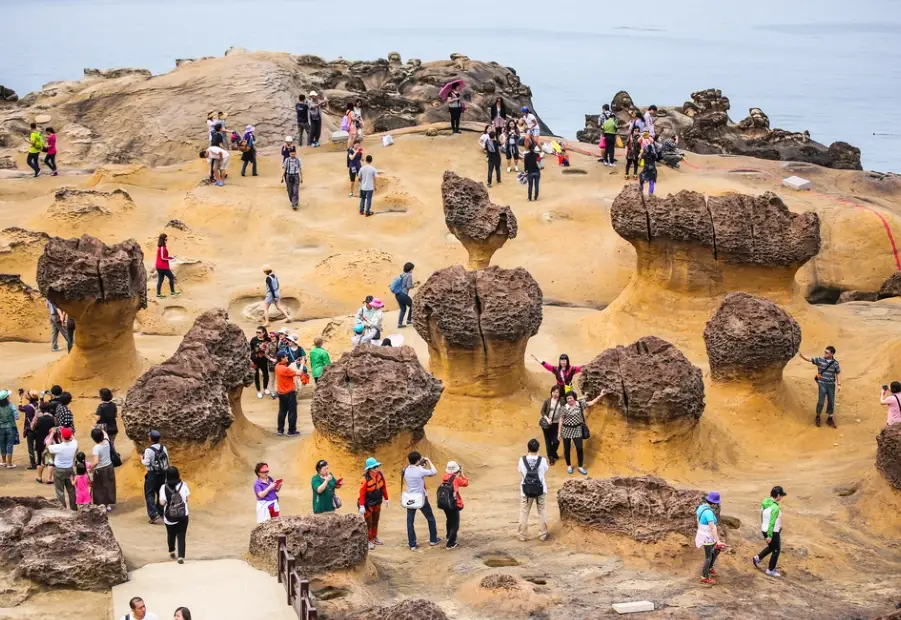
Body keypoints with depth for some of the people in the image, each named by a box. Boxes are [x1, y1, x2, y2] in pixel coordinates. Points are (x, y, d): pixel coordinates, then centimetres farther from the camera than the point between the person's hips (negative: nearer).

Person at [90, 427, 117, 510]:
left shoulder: (96, 448, -27)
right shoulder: (106, 442, -10)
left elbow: (96, 461, -34)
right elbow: (105, 434, 14)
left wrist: (91, 468, -19)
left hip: (100, 470, -6)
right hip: (109, 467, 6)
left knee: (100, 488, 11)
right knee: (109, 486, 20)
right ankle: (109, 505, 31)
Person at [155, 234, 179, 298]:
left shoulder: (160, 247, 13)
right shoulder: (162, 248, -17)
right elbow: (163, 257, -19)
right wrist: (170, 257, -10)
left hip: (159, 266, 9)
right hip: (163, 267, -9)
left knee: (160, 279, 9)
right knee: (171, 277, 2)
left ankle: (158, 294, 8)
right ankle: (172, 292, 5)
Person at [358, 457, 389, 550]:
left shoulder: (380, 474, -10)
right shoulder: (365, 478, -27)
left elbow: (384, 487, 3)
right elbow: (362, 492, -26)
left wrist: (386, 499, 10)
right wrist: (361, 506, -29)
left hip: (377, 502, 6)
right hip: (368, 503, -6)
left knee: (375, 521, 20)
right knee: (369, 523, 0)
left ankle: (374, 538, 36)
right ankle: (369, 541, 11)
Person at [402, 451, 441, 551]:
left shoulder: (406, 470, -2)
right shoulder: (420, 471, -18)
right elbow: (434, 472, -9)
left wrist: (422, 466, 10)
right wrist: (428, 461, 2)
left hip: (410, 499, 4)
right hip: (421, 498, -4)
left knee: (410, 522, 6)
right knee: (430, 519, 17)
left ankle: (412, 545, 4)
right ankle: (433, 540, 26)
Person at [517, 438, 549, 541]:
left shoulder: (522, 460, -15)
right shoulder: (542, 460, -16)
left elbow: (521, 471, 0)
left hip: (526, 490, 0)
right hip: (540, 490, 0)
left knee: (524, 513, 13)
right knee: (542, 512, 16)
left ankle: (522, 535, 17)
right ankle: (543, 534, 21)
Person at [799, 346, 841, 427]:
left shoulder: (835, 363, -3)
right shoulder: (820, 360, -6)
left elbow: (838, 374, 5)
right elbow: (809, 359, -11)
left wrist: (839, 385, 1)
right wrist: (802, 356, -29)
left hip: (831, 385, 2)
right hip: (822, 384, -2)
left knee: (831, 402, 9)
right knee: (821, 402, -3)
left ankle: (830, 419, 25)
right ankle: (817, 417, 18)